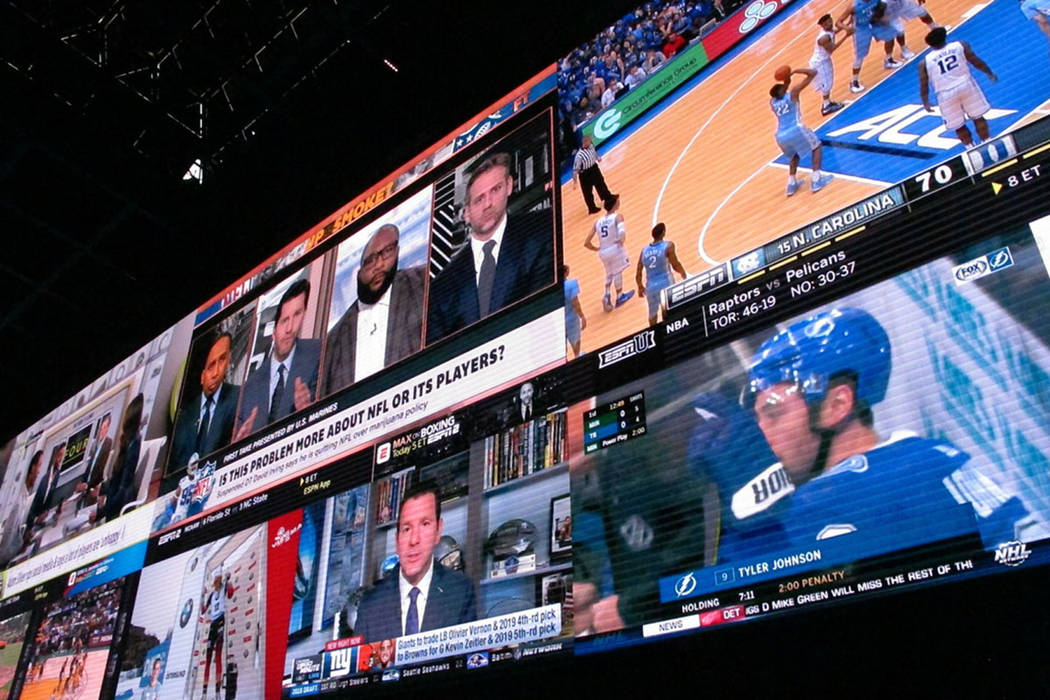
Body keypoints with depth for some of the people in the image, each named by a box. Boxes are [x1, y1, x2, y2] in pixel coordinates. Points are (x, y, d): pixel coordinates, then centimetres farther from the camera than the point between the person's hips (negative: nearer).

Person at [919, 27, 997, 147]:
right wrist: (990, 73, 21)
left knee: (959, 126, 13)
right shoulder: (960, 45, 5)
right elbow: (977, 62, 6)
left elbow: (923, 87, 5)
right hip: (966, 85, 1)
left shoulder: (925, 62, 4)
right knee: (978, 117, 15)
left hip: (946, 94, -1)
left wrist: (926, 103, 18)